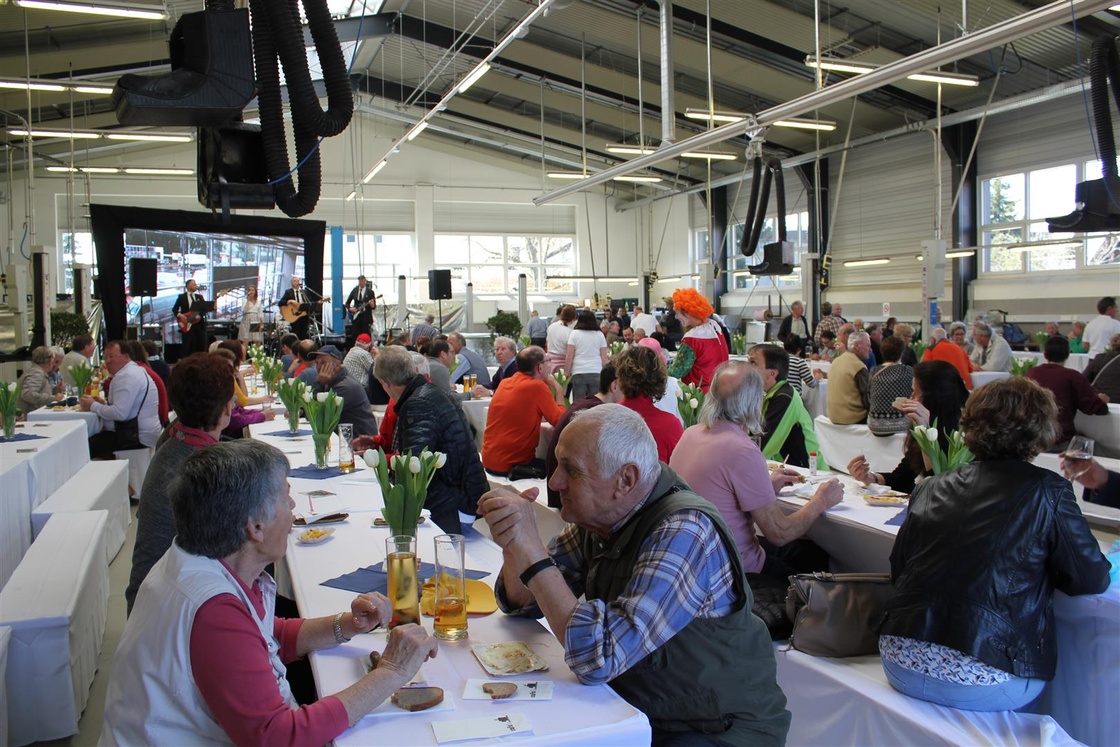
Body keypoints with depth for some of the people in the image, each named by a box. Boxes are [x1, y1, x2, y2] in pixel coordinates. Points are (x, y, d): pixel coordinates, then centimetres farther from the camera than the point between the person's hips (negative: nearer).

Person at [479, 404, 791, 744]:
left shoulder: (683, 531, -26)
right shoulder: (600, 515, -3)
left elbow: (598, 657, -33)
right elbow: (523, 602, 4)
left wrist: (532, 551, -31)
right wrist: (513, 544, -15)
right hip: (639, 709, 7)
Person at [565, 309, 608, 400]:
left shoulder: (574, 334, 2)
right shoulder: (600, 335, 7)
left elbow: (569, 356, -2)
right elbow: (604, 357, 7)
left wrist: (567, 373, 6)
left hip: (578, 373, -1)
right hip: (596, 373, 1)